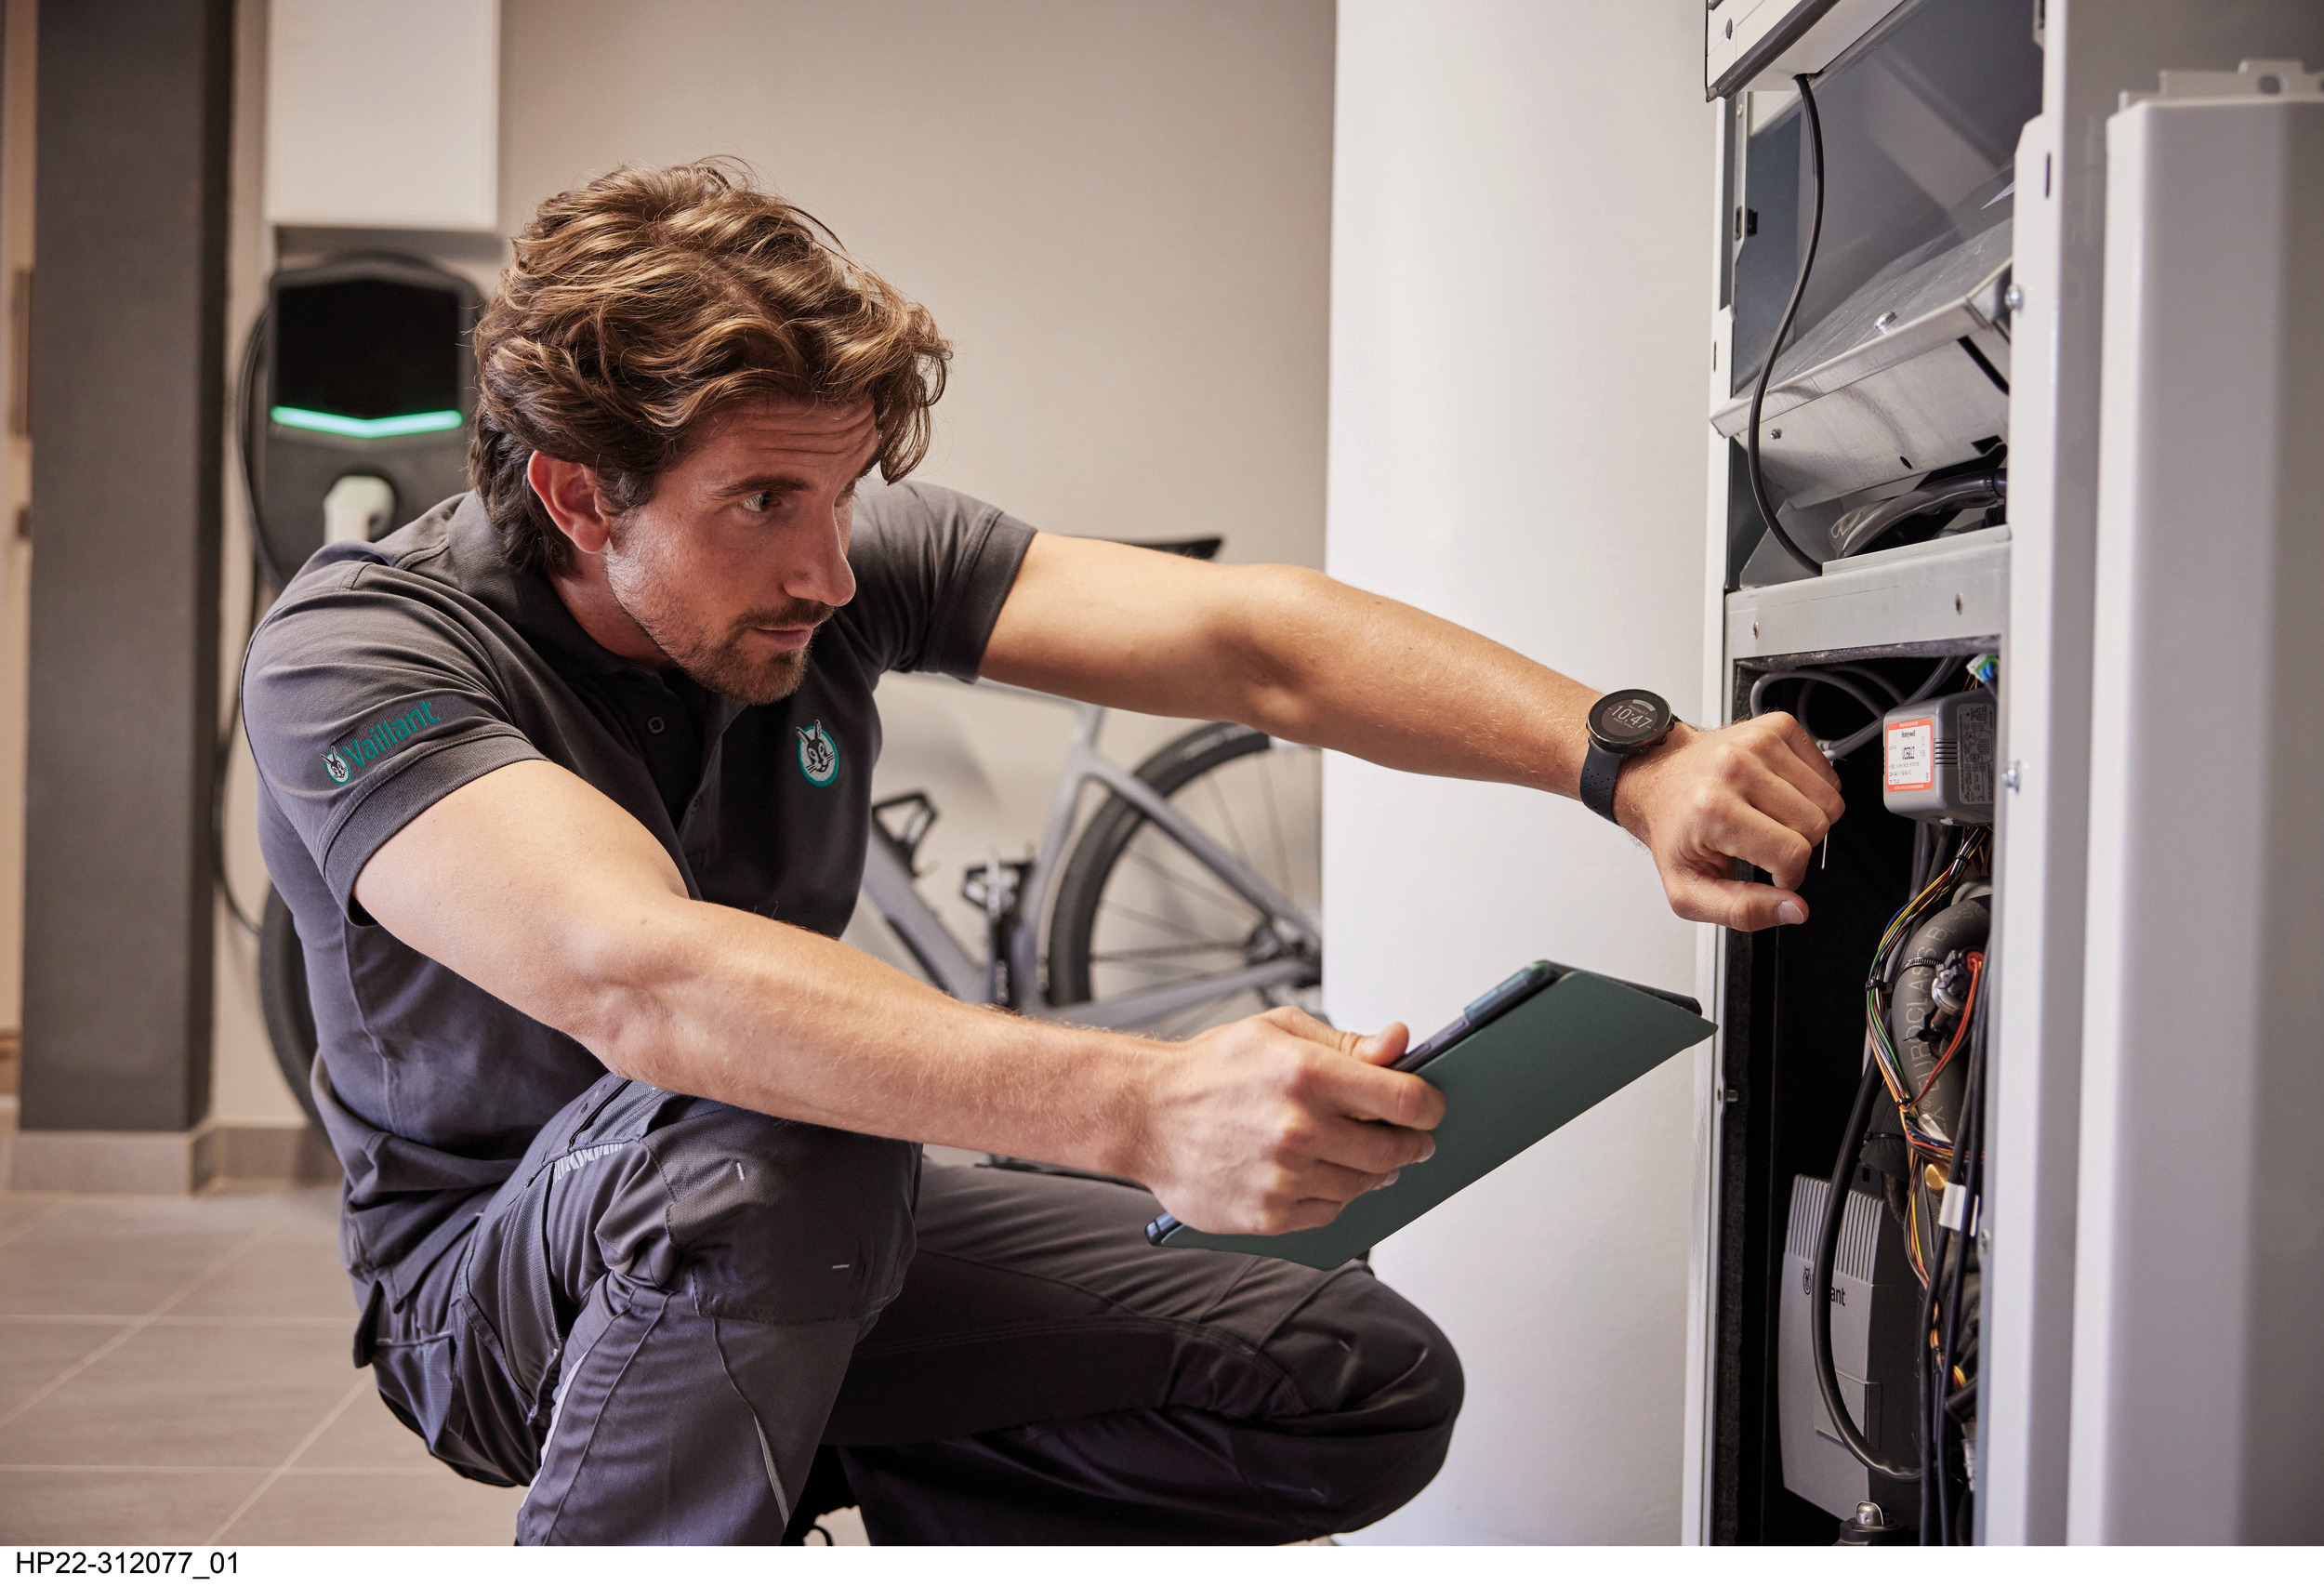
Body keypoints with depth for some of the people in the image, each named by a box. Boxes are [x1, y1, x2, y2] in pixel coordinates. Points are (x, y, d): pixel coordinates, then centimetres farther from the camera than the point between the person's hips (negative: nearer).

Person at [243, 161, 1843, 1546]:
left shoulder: (843, 551, -11)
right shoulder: (356, 652, -25)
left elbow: (1251, 636, -20)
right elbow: (634, 977, -43)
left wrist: (1634, 764, -34)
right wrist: (1141, 1107, -55)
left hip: (799, 1268, 5)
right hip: (490, 1284, -5)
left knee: (1371, 1385, -7)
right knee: (775, 1136, -40)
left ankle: (818, 1467, 7)